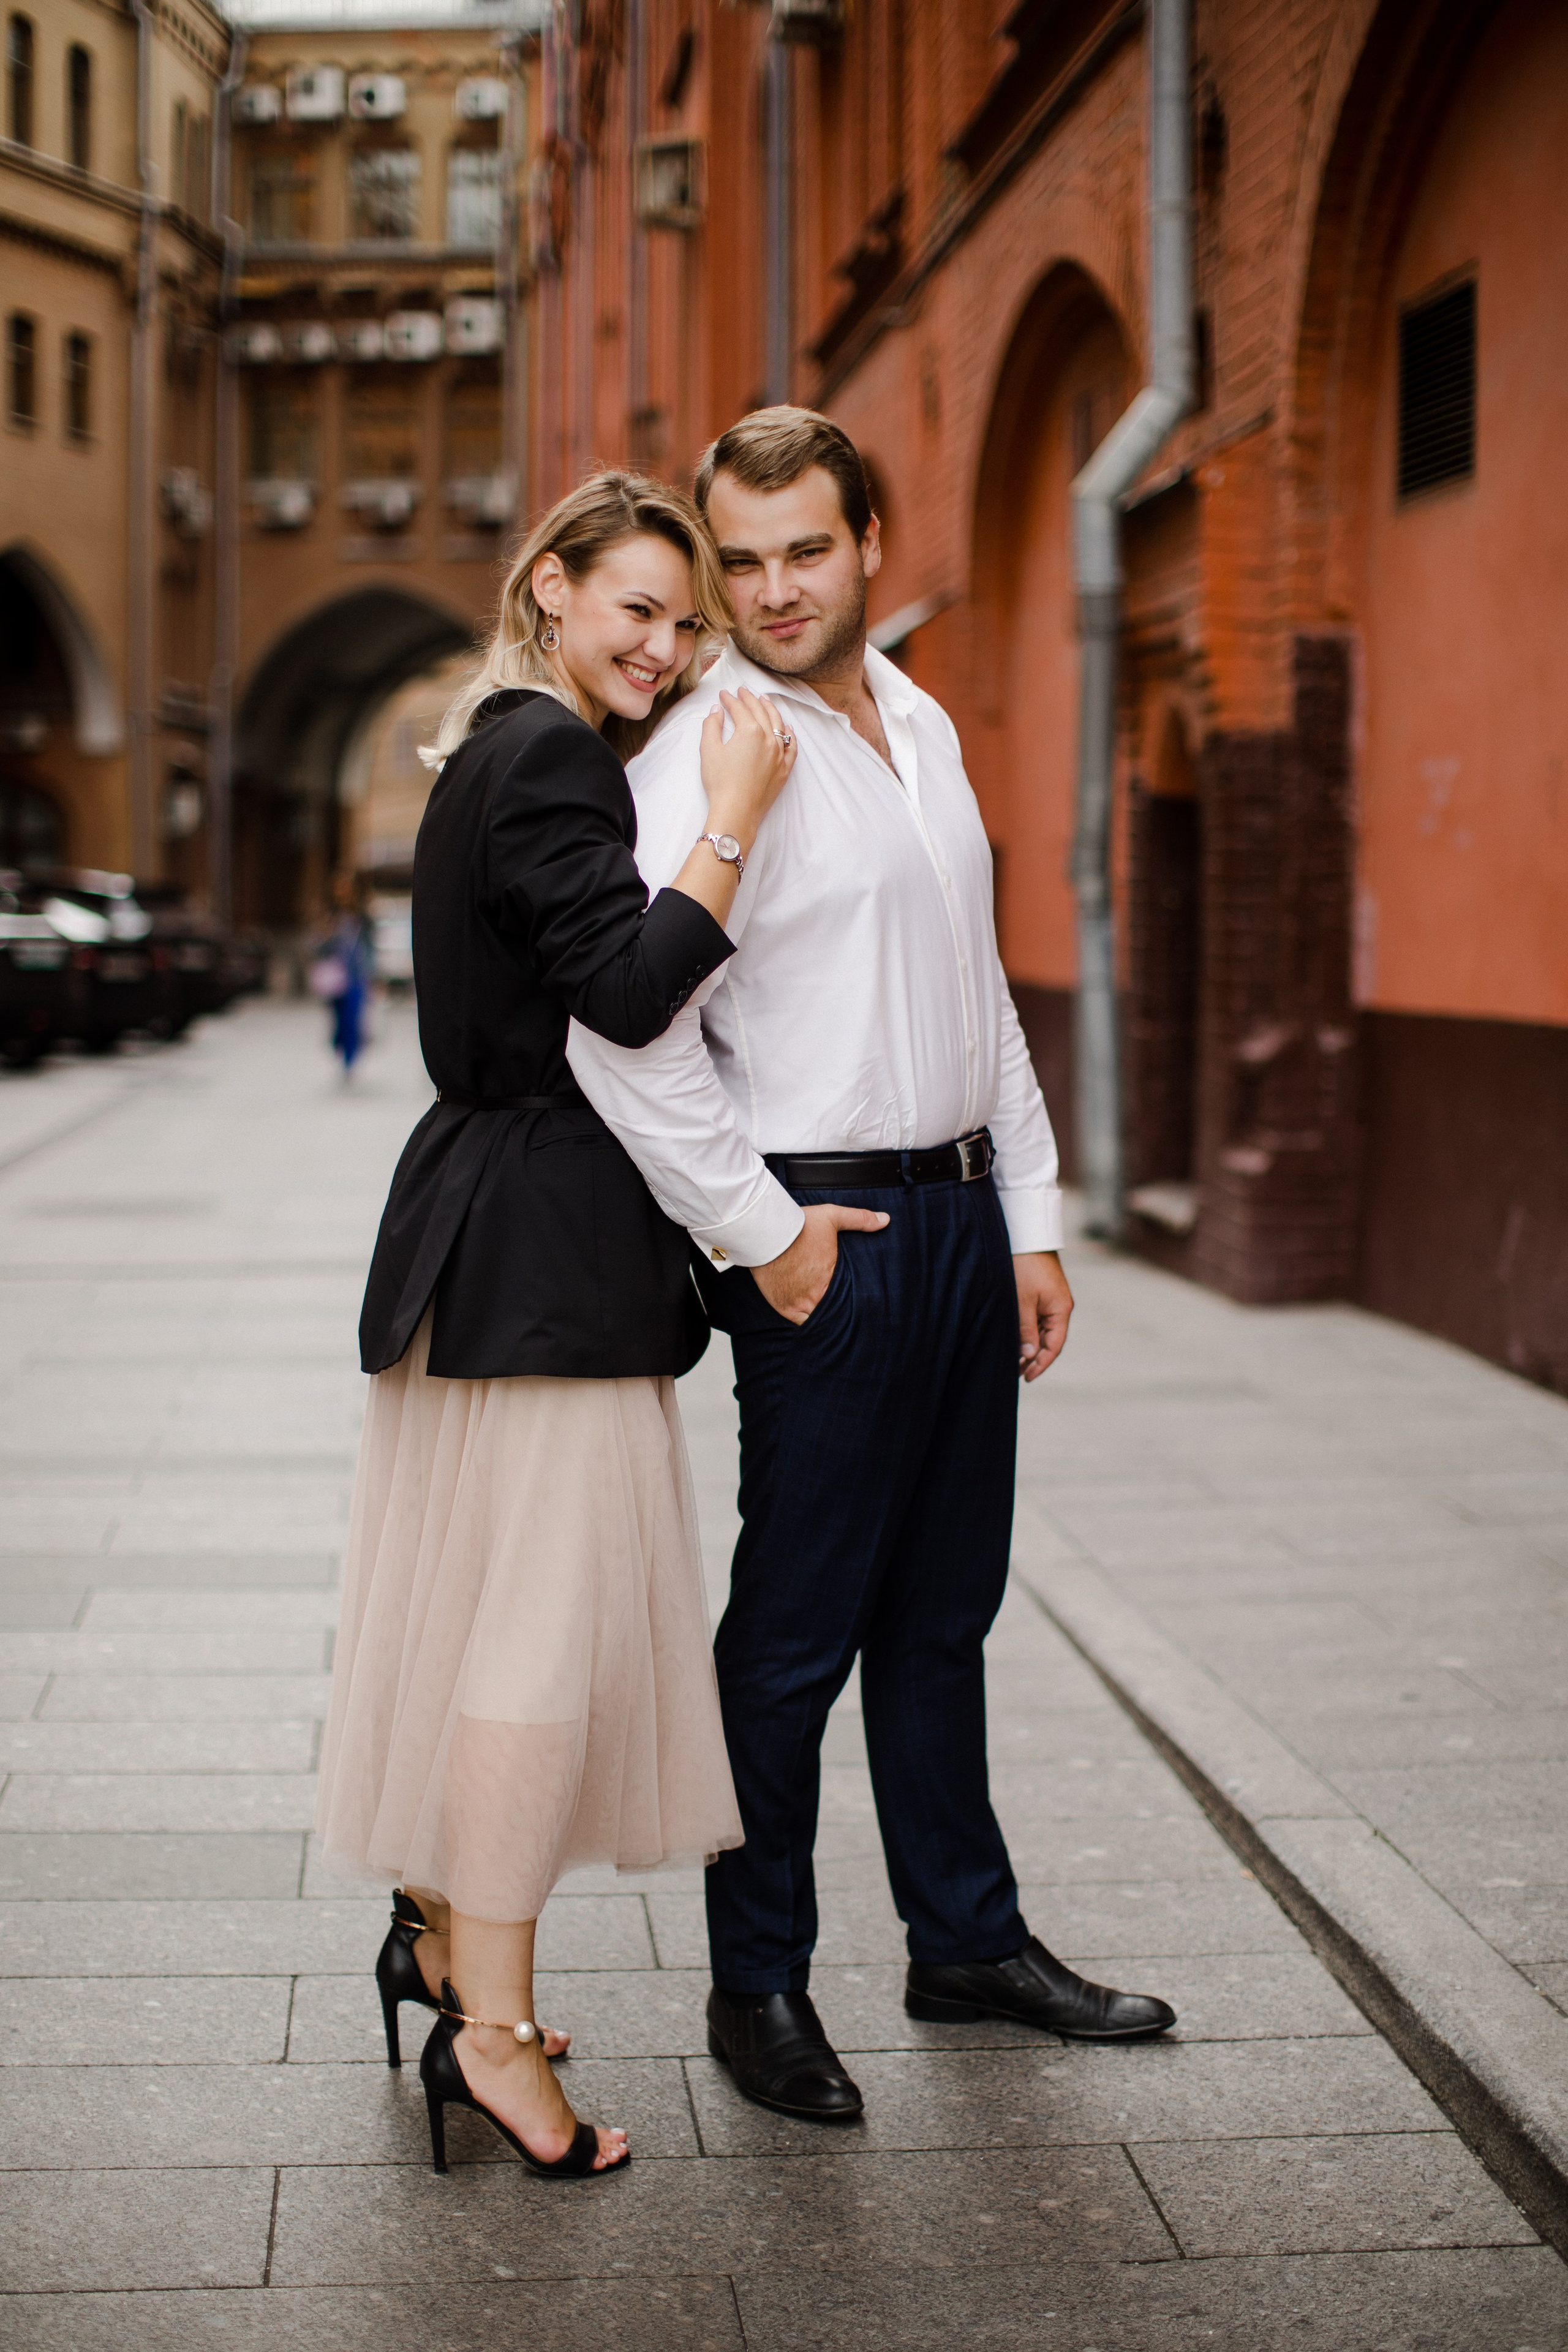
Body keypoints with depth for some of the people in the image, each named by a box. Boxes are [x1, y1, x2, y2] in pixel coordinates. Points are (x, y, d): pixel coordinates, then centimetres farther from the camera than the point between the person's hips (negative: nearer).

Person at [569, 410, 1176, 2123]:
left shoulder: (926, 732, 13)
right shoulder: (707, 753, -12)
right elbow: (624, 1029, -20)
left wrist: (1032, 1224, 14)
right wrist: (757, 1234, -15)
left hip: (963, 1220, 7)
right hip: (829, 1238, -7)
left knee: (942, 1608, 16)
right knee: (798, 1630, 1)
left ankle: (967, 1938, 29)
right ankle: (757, 1983, 16)